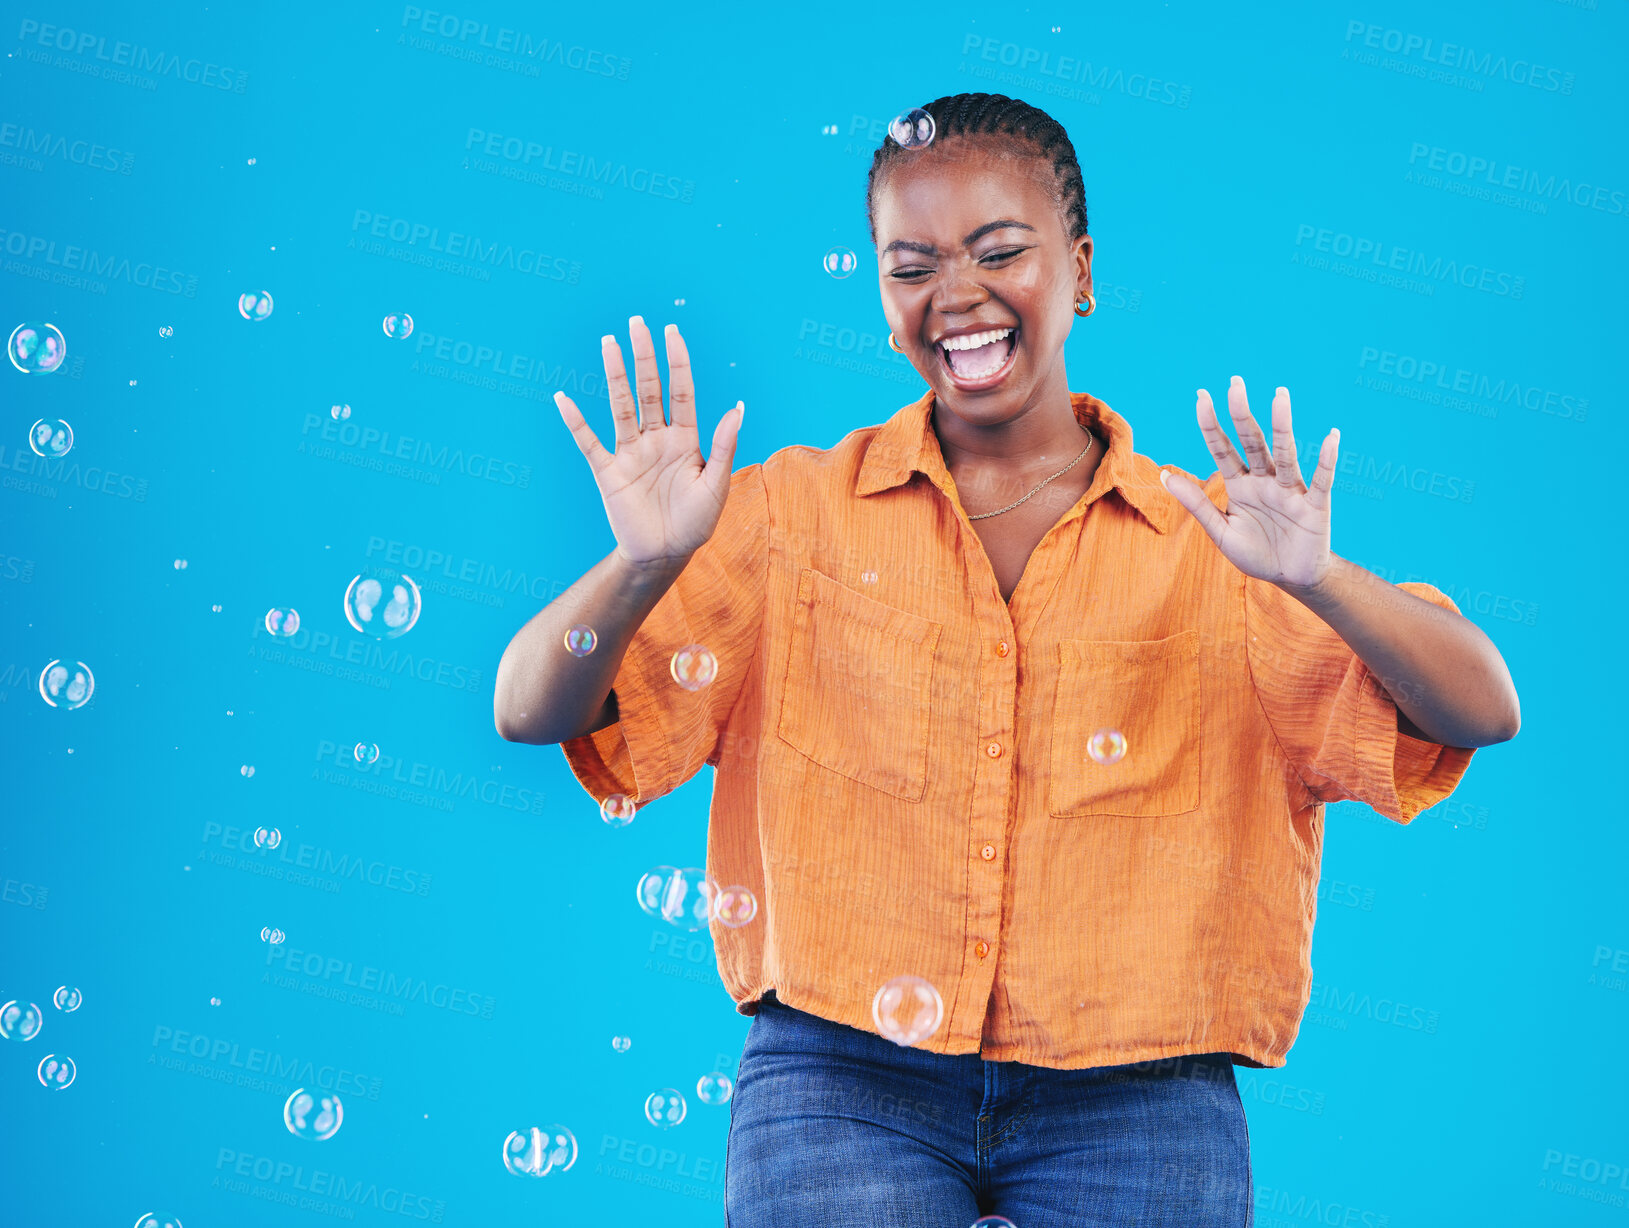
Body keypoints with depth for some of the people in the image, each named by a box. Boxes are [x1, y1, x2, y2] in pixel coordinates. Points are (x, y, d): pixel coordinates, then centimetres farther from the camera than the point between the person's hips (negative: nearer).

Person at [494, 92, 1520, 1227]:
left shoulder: (1210, 540, 6)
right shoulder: (796, 513, 6)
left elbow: (1484, 713, -3)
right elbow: (531, 710, 1)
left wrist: (1312, 578, -22)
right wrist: (643, 564, -19)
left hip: (1134, 1105, 1)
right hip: (844, 1080, 0)